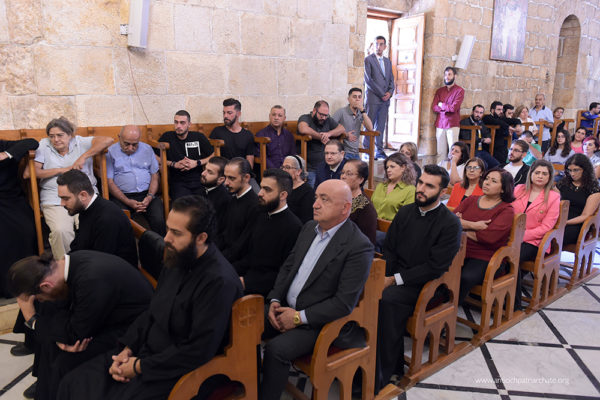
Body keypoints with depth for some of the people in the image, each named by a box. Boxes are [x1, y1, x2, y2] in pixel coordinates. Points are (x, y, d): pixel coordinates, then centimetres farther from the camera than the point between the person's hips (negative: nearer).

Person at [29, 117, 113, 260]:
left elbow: (107, 140, -5)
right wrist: (60, 170, -2)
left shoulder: (80, 142, 11)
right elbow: (28, 173, 5)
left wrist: (83, 157, -10)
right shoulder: (43, 145, 13)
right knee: (61, 231, -30)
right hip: (55, 200, 0)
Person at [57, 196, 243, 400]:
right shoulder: (176, 259, 2)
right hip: (147, 351, 8)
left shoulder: (219, 281, -25)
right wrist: (127, 350, 0)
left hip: (178, 371, -8)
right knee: (72, 383, 2)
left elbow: (198, 351, -24)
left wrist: (140, 367, -16)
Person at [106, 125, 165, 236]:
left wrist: (149, 197, -6)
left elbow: (155, 176, 12)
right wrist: (127, 201, -13)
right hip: (122, 196, -1)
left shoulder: (147, 149, 14)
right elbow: (110, 182, 0)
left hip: (147, 194, 2)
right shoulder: (111, 152, 5)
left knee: (159, 221, -26)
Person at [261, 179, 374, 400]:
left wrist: (299, 317, -18)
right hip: (284, 307, 7)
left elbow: (345, 303, -21)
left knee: (275, 349, -25)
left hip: (318, 321, -7)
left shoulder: (359, 247, -19)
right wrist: (275, 300, -2)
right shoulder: (309, 227, 5)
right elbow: (288, 265, 13)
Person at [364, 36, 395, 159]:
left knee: (381, 126, 5)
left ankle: (379, 151, 8)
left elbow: (391, 80, 19)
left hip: (385, 99, 5)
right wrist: (381, 94, -10)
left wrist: (390, 92, -1)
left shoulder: (388, 61, 19)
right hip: (373, 98, -5)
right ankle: (367, 150, -2)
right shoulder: (368, 59, 1)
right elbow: (368, 80, -7)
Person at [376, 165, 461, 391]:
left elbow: (435, 267, -13)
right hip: (393, 277, 6)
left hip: (424, 284, -5)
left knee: (388, 299, -32)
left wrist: (396, 279, -16)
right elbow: (389, 250, 12)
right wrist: (383, 276, -7)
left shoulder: (450, 224, -7)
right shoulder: (405, 213, 11)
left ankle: (381, 377, -17)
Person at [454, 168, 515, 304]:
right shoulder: (471, 200, 17)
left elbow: (490, 236, -13)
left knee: (466, 277, -34)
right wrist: (473, 225, -11)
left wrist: (463, 228, -1)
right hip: (460, 251, 3)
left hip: (484, 258, -3)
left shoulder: (506, 210, 3)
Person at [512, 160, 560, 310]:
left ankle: (515, 305, -19)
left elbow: (546, 227, -4)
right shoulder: (519, 189, 15)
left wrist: (521, 236, -15)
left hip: (532, 241, -3)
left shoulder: (553, 197, 4)